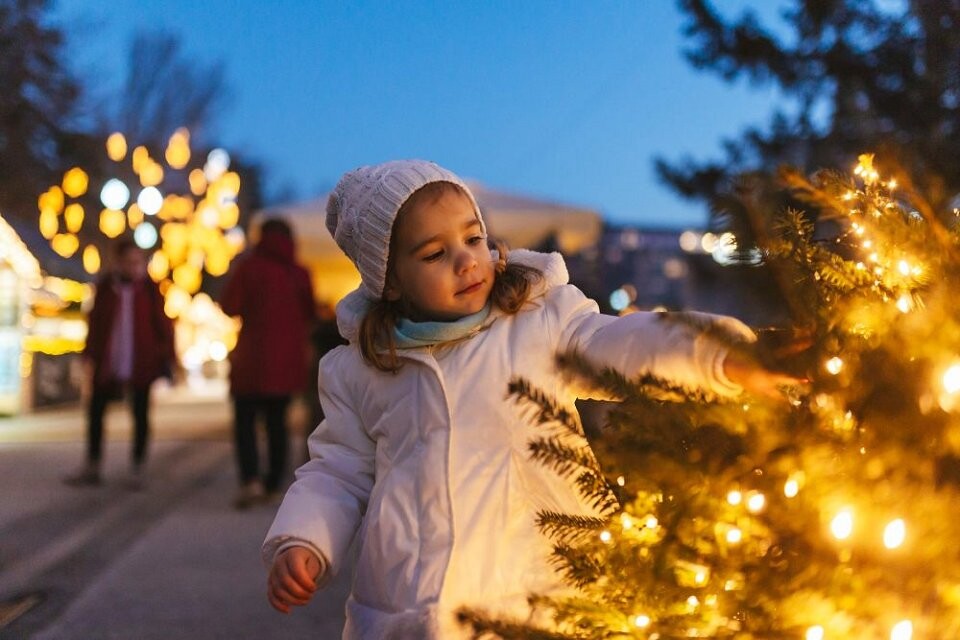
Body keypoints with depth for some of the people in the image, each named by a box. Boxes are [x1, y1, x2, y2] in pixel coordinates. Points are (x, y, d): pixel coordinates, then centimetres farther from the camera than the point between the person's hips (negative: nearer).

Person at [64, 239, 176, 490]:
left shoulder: (150, 289, -5)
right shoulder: (105, 287, 0)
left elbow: (163, 324, -4)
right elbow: (95, 320, 5)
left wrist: (168, 357, -7)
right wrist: (89, 354, 3)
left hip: (141, 363, -2)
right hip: (108, 363, 2)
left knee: (140, 414, 5)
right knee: (95, 411, 7)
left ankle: (137, 470, 14)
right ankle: (92, 467, 19)